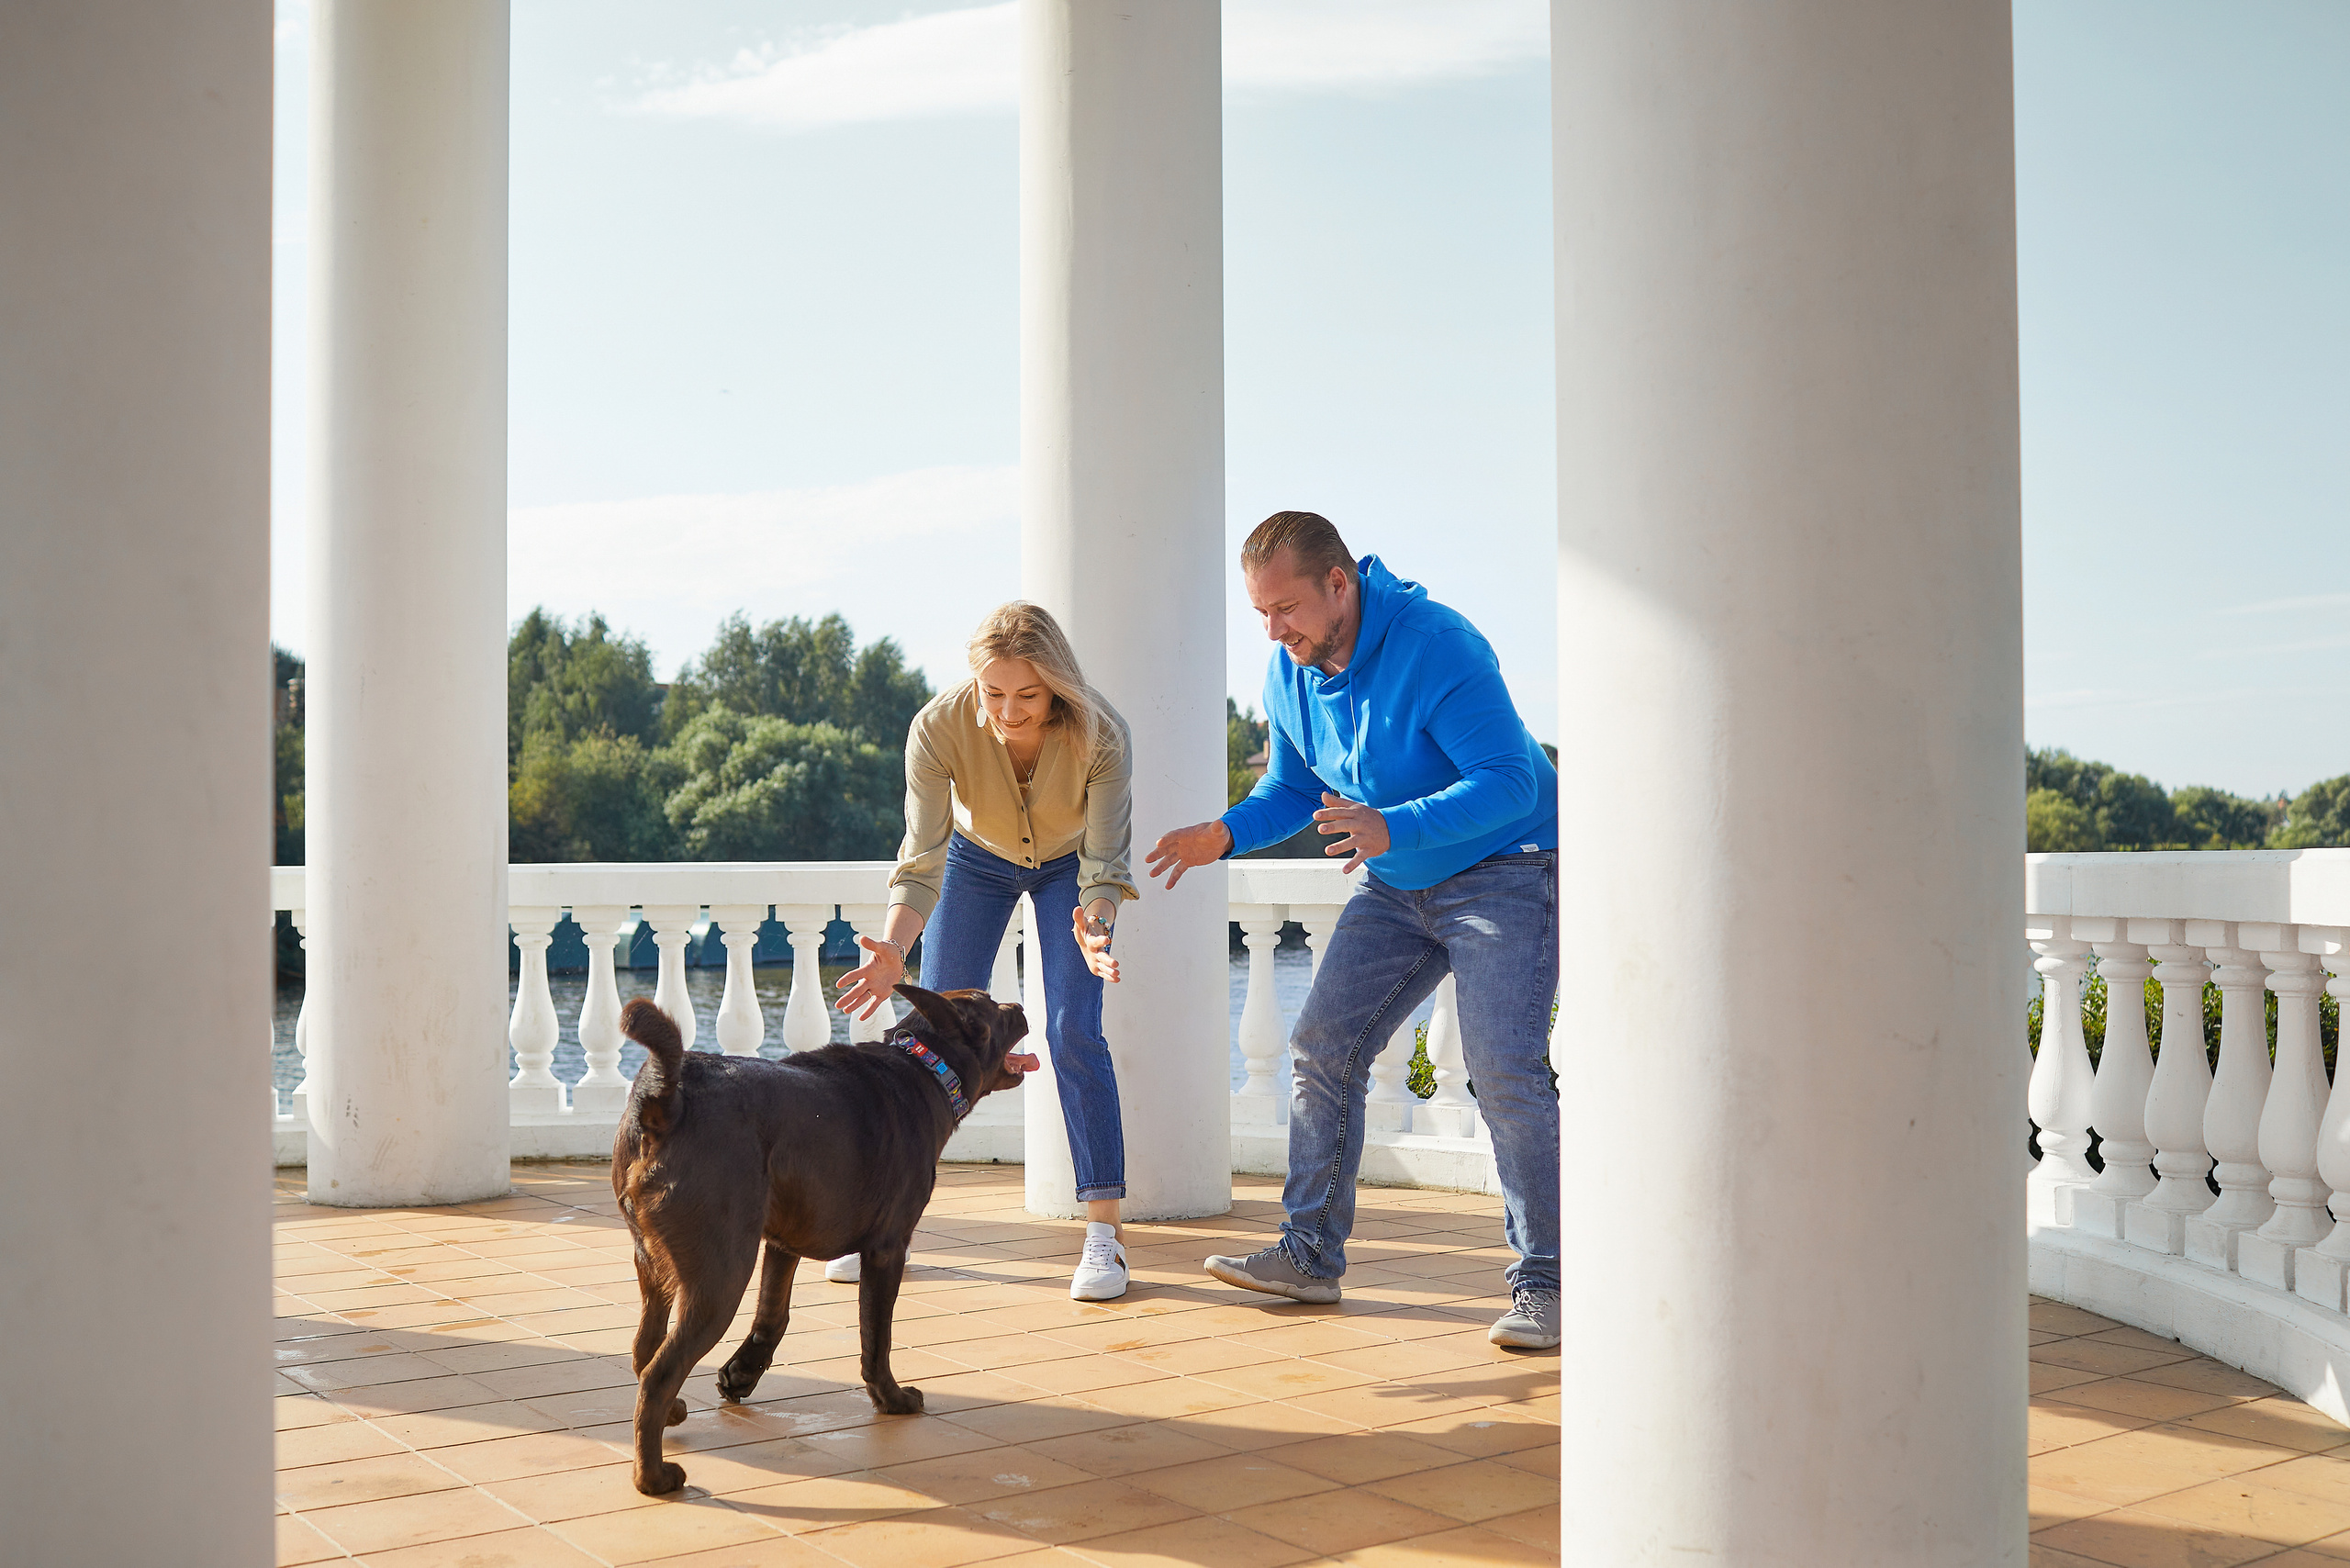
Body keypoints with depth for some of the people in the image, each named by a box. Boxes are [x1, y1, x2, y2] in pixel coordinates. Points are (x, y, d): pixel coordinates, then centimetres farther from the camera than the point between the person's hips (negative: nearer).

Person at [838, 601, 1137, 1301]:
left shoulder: (1100, 735, -36)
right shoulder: (939, 726, -35)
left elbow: (1105, 864, -33)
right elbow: (922, 858, -33)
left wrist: (1094, 928, -55)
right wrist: (891, 949, -49)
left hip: (1066, 863, -1)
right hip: (978, 858, 1)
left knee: (1073, 1030, -15)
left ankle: (1105, 1230, -9)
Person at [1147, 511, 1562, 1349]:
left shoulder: (1439, 649, -27)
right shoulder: (1290, 673, -3)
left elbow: (1508, 782, -31)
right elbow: (1294, 788, 12)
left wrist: (1393, 826, -44)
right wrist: (1227, 833, -9)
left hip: (1505, 870, -8)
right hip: (1398, 884, 8)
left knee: (1505, 1070, -19)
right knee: (1321, 1048, 2)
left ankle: (1541, 1285, -8)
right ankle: (1311, 1255, 13)